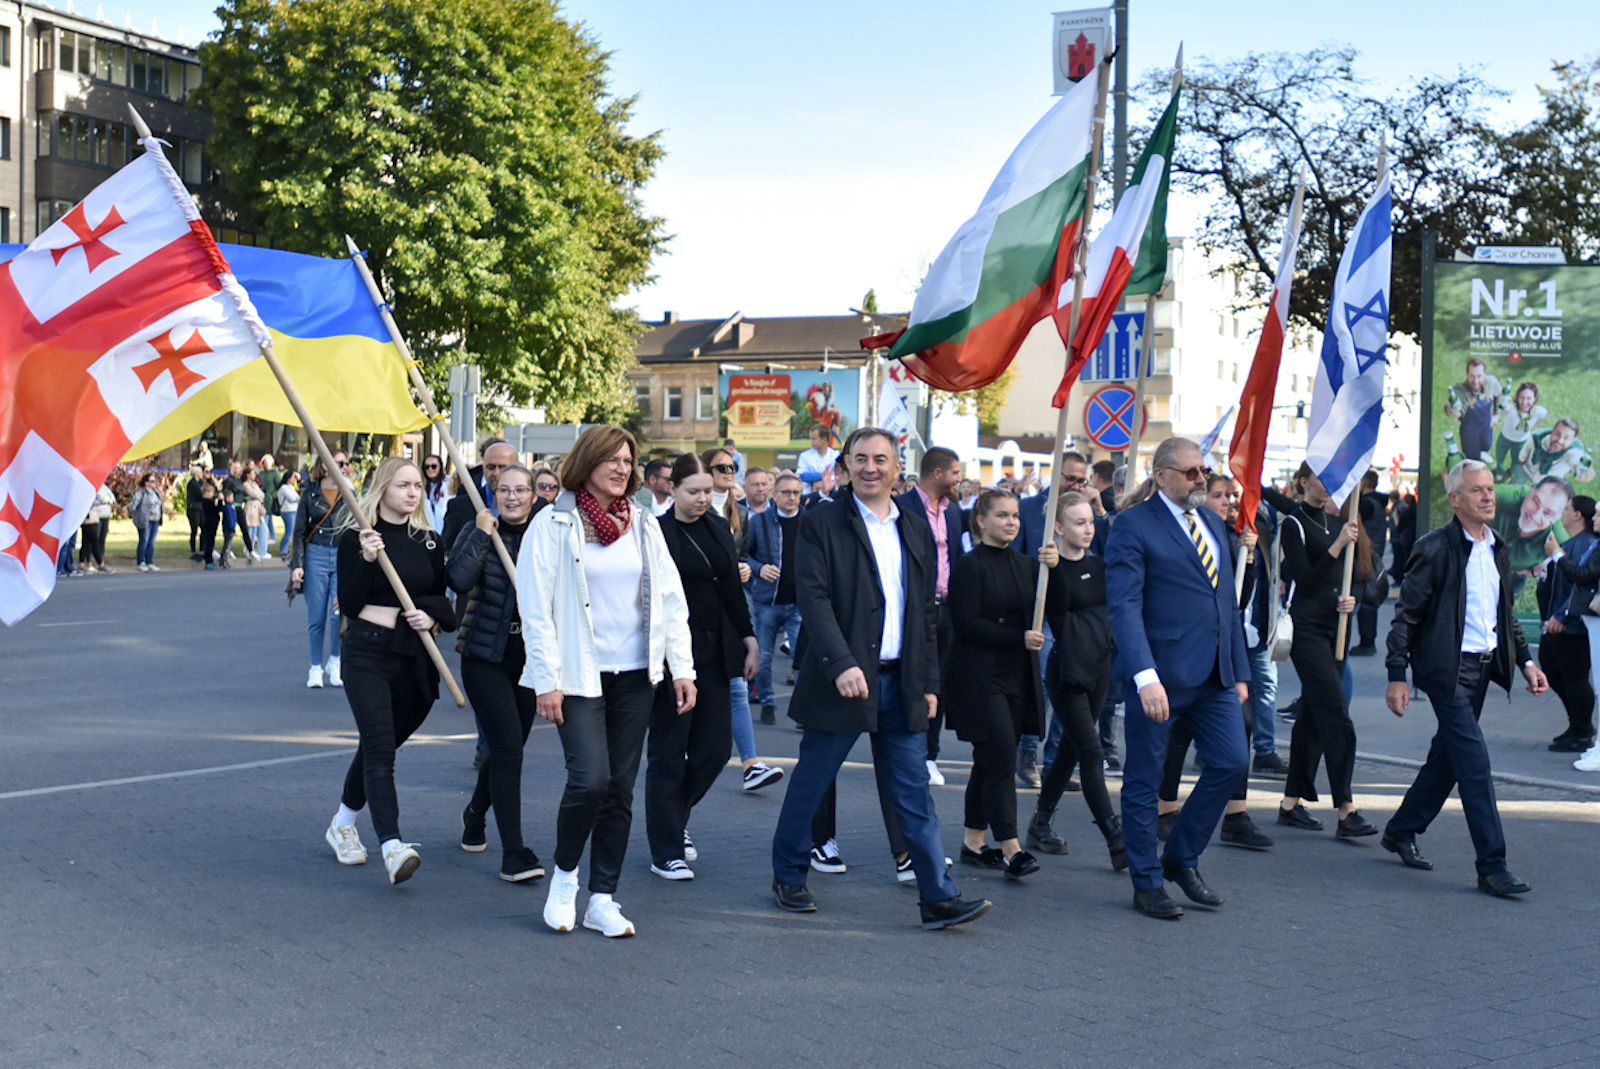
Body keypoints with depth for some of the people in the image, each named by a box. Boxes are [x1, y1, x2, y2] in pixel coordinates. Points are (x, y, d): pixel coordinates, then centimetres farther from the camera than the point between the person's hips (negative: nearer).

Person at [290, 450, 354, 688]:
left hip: (343, 556, 1)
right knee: (316, 616, 1)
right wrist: (297, 564, -4)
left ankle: (334, 662, 9)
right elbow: (300, 532, 5)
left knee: (339, 611, -11)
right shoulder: (310, 494, 4)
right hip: (316, 555, -1)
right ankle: (316, 668, 14)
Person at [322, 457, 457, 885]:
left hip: (415, 657, 5)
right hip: (367, 652, -5)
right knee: (380, 746, -17)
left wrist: (432, 615, -6)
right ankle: (391, 846, -25)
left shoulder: (429, 541, 10)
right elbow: (348, 604, -8)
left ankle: (343, 824, 36)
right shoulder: (356, 536, -3)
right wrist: (367, 560, -21)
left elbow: (441, 598, 16)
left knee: (379, 745, 15)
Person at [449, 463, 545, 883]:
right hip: (486, 654, -4)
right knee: (508, 746, -13)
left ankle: (475, 813, 44)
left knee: (508, 747, 15)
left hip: (530, 656, 4)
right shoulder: (479, 531, -3)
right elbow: (458, 580, -20)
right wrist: (482, 535, -18)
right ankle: (513, 853, -10)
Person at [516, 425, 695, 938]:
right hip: (579, 675, -4)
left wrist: (682, 667, 3)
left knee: (620, 789, 6)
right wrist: (547, 680, -12)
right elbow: (536, 608, -6)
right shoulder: (553, 524, -4)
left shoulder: (643, 525, 10)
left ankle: (602, 899, 15)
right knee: (590, 779, -15)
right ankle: (565, 874, 11)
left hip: (634, 675, 5)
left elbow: (670, 598, 11)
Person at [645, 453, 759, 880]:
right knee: (669, 755, 2)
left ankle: (675, 818, 32)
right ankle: (666, 853, 12)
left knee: (715, 748, 7)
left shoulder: (719, 528, 11)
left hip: (714, 652, 6)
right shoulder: (656, 533, -8)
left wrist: (749, 640, 13)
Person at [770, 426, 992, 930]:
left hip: (900, 682, 4)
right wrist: (841, 665, -24)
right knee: (810, 783, 7)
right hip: (844, 678, -4)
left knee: (915, 794, 4)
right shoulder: (822, 524, -3)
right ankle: (788, 876, 24)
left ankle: (938, 898, 6)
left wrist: (929, 682, 10)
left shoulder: (916, 531, 13)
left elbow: (925, 614, 16)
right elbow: (813, 600, -13)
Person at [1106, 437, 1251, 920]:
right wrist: (1145, 676, -26)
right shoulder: (1134, 525, -8)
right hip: (1161, 673, -7)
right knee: (1144, 781, 3)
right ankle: (1146, 883, 17)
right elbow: (1124, 606, -16)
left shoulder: (1211, 521, 16)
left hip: (1214, 673, 7)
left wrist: (1239, 671, 16)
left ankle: (1182, 857, 24)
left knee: (1231, 762, 5)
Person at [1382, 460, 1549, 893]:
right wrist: (1397, 675, -14)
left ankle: (1401, 831, 30)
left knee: (1447, 756, 14)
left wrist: (1525, 660, 13)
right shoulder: (1435, 548, -11)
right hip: (1447, 668, -8)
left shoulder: (1498, 549, 12)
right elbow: (1406, 614, -10)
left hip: (1483, 666, 8)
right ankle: (1492, 866, -7)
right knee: (1475, 762, -10)